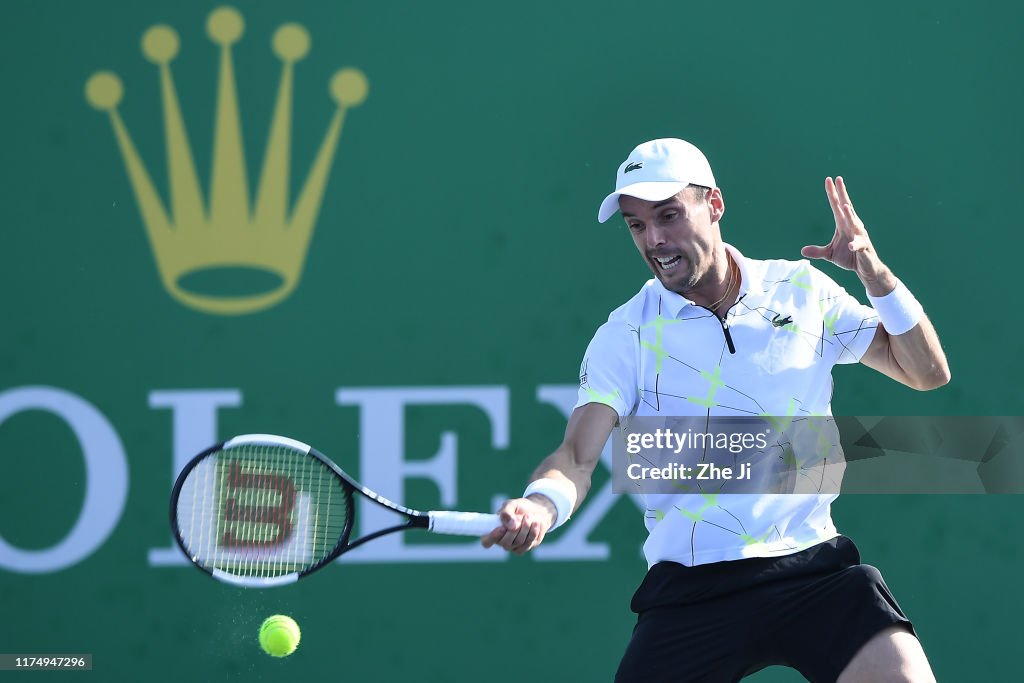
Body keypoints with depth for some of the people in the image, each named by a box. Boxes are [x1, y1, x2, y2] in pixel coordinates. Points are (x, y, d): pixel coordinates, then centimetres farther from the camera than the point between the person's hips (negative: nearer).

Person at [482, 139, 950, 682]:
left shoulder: (804, 291, 7)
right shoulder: (627, 334, 2)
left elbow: (927, 372, 10)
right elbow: (577, 457, -7)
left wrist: (875, 274, -5)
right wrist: (540, 505, -31)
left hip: (813, 567, 0)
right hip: (690, 592, 0)